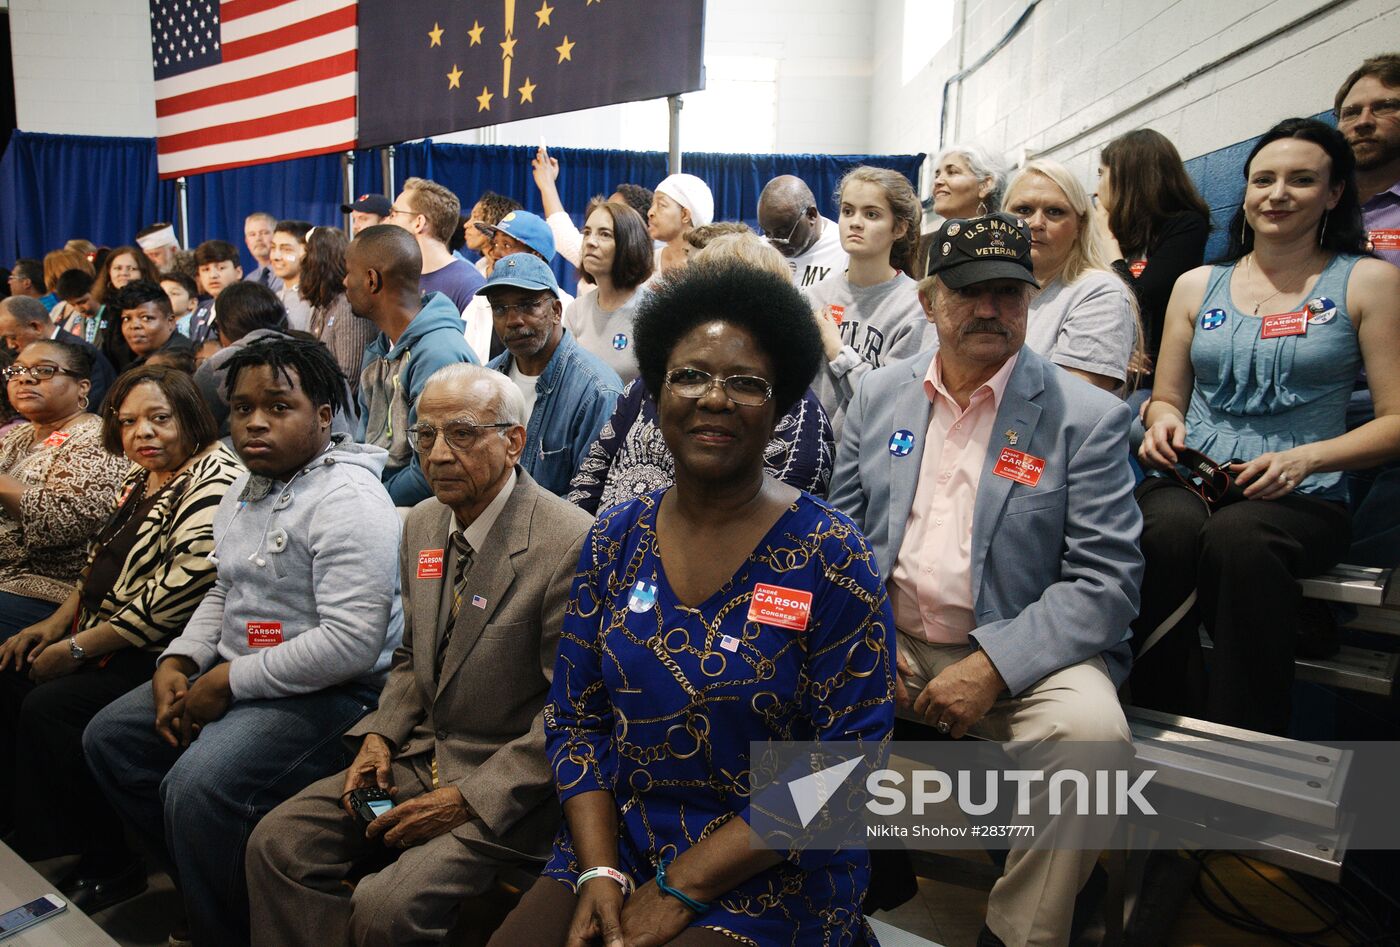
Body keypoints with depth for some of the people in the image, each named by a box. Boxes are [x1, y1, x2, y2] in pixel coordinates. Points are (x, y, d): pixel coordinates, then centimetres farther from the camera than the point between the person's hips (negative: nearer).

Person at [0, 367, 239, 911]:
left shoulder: (215, 482, -19)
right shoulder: (142, 478, 12)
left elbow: (172, 598, -24)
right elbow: (103, 560, 22)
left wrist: (78, 650, -17)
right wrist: (57, 623, 8)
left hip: (158, 655, -10)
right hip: (101, 634, 10)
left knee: (50, 706, -20)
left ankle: (111, 865, -4)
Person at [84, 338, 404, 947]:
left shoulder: (347, 500, -21)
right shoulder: (243, 492, 11)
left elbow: (352, 643, -28)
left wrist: (229, 682, -19)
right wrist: (177, 662, 6)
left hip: (327, 693, -10)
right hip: (233, 674, 10)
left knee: (197, 787, -27)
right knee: (109, 737, 10)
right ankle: (198, 882, 22)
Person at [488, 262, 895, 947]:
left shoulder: (831, 557, -13)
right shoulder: (614, 541, 0)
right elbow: (576, 718, 4)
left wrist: (680, 888, -15)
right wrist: (600, 872, -9)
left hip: (769, 873, -3)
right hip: (614, 841, 4)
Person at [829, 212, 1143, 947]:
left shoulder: (1087, 417, -4)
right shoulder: (878, 396, 8)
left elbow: (1106, 582, -9)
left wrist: (992, 667, -20)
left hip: (1019, 654, -3)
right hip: (885, 641, 3)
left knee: (1091, 729, -30)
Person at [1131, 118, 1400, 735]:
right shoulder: (1197, 285, 17)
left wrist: (1305, 458, -13)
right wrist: (1163, 419, -3)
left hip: (1301, 500, -2)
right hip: (1190, 483, 2)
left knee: (1238, 535, -38)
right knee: (1167, 526, -36)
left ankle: (1246, 737, -23)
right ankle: (1156, 727, -21)